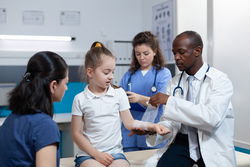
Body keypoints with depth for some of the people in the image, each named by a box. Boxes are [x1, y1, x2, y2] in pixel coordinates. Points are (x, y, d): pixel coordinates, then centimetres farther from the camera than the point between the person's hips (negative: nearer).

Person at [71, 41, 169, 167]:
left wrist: (152, 126, -10)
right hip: (88, 154, -2)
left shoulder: (119, 93, 6)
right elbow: (76, 134, 0)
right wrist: (96, 154, -8)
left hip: (114, 151, 2)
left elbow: (129, 122, 6)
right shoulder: (80, 99, 0)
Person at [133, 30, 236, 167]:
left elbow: (212, 117, -21)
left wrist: (170, 101, -23)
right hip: (182, 141, 3)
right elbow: (170, 123, 6)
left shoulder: (220, 80, -5)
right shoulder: (174, 83, 9)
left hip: (213, 146, -2)